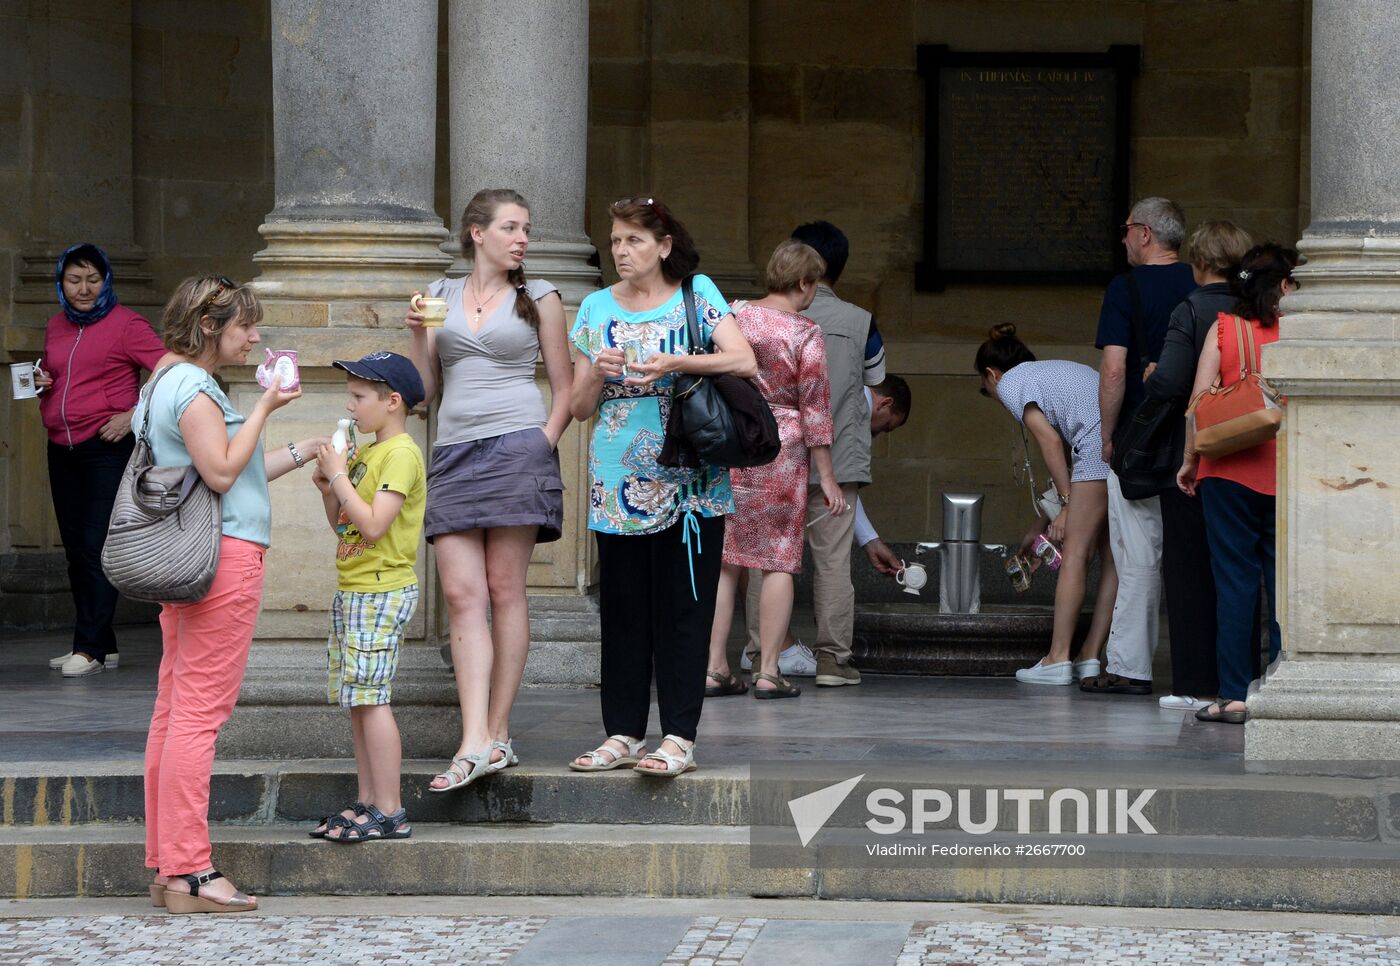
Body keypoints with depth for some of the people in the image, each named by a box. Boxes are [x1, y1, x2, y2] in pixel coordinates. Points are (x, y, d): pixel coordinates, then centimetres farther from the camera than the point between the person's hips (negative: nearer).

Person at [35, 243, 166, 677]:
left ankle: (90, 648, -11)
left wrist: (132, 416, -16)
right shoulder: (56, 327, 14)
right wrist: (42, 385, 5)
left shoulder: (126, 324, -6)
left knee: (96, 547, -11)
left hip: (109, 449, -7)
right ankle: (103, 645, 15)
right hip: (62, 450, 7)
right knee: (75, 551, 8)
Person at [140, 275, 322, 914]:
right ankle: (189, 873, -11)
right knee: (200, 711, -10)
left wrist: (302, 453, 23)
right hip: (225, 555, -11)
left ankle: (167, 866, 11)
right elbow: (221, 472, -18)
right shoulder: (193, 386, -11)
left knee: (174, 709, 9)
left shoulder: (168, 382, 21)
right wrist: (264, 408, -10)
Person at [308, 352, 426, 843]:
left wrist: (339, 476, -15)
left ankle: (389, 811, -10)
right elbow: (342, 526, 21)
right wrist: (328, 489, 4)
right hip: (353, 590, 10)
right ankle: (368, 802, 15)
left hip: (381, 592, -10)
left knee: (370, 697, -11)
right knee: (357, 700, 10)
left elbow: (373, 526, -22)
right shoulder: (364, 453, 17)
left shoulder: (400, 455, -13)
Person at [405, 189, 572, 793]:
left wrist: (546, 441, -5)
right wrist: (418, 334, 0)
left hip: (516, 448, -3)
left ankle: (497, 733, 1)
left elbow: (563, 389, 9)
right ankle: (476, 745, -14)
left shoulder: (538, 297, 8)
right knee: (461, 595, -7)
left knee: (504, 589, -4)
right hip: (454, 450, 3)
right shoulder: (441, 296, 15)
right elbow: (424, 386, 15)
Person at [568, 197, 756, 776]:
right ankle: (623, 734, 11)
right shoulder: (597, 309, 11)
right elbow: (579, 407, 11)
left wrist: (674, 363, -21)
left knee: (682, 612, -3)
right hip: (617, 484, 4)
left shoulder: (697, 296, 2)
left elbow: (744, 362, -12)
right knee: (622, 612, 5)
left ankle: (680, 738, -2)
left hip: (687, 483, -3)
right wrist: (598, 374, -10)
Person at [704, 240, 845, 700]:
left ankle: (715, 667, 8)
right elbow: (815, 409, -8)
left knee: (722, 560, 8)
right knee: (778, 561, 2)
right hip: (781, 451, -4)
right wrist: (827, 477, -2)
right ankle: (768, 671, 1)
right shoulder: (805, 335, -8)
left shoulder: (732, 319, 4)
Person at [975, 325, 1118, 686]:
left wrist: (1068, 505, -1)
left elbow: (1051, 442, -3)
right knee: (1112, 557, 8)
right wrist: (1039, 529, 38)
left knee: (1075, 552, -4)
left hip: (1102, 447, -8)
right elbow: (1065, 464, 35)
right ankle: (1090, 657, 9)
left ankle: (1058, 659, -6)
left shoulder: (1010, 383, 10)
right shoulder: (1054, 371, 35)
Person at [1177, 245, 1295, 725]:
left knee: (1234, 581, 3)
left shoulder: (1222, 328, 1)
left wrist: (1190, 459, 6)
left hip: (1229, 470, 0)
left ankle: (1234, 696, 0)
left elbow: (1199, 397, -3)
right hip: (1286, 474, 0)